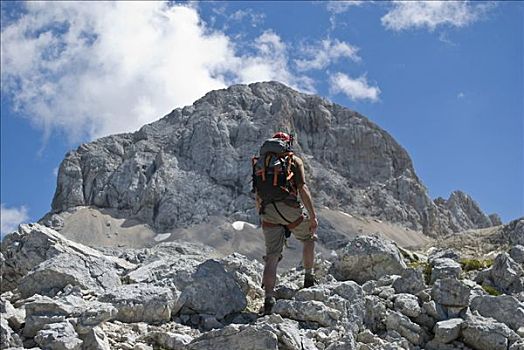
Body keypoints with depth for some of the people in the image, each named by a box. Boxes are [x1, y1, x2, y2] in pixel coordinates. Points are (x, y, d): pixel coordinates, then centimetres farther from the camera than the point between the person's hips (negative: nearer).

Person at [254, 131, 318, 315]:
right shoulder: (294, 160, 5)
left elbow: (257, 195, 18)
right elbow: (302, 188, -5)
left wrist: (262, 215, 28)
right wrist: (313, 215, -4)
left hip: (268, 213, 4)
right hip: (289, 209, -4)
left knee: (272, 257, 5)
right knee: (309, 237, 23)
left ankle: (269, 297, -4)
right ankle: (309, 278, 25)